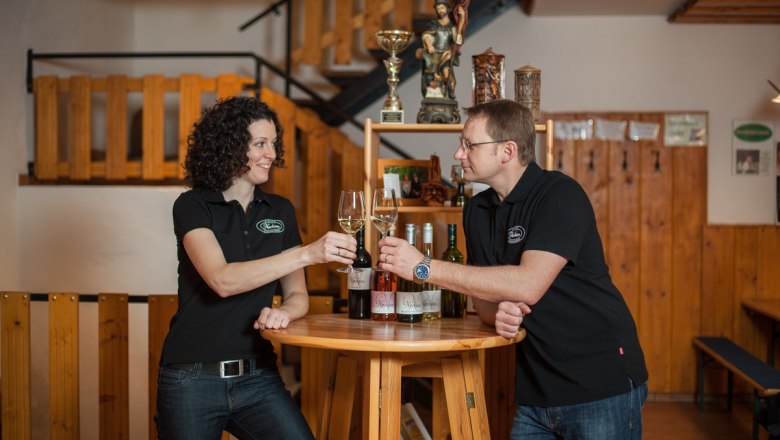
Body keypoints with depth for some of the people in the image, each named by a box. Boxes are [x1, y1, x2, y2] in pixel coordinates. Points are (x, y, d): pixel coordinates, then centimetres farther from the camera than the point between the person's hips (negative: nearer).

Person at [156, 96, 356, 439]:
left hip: (257, 377, 3)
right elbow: (223, 280, -21)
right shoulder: (193, 206, -5)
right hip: (192, 379, -3)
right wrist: (307, 253, -28)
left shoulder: (280, 211, 8)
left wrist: (282, 313, -16)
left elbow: (298, 296, 9)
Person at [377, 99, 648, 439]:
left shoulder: (560, 195, -14)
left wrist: (423, 267, -23)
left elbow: (528, 285, -26)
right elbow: (482, 295, 11)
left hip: (602, 384, -6)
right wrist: (498, 314, -15)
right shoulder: (476, 211, 8)